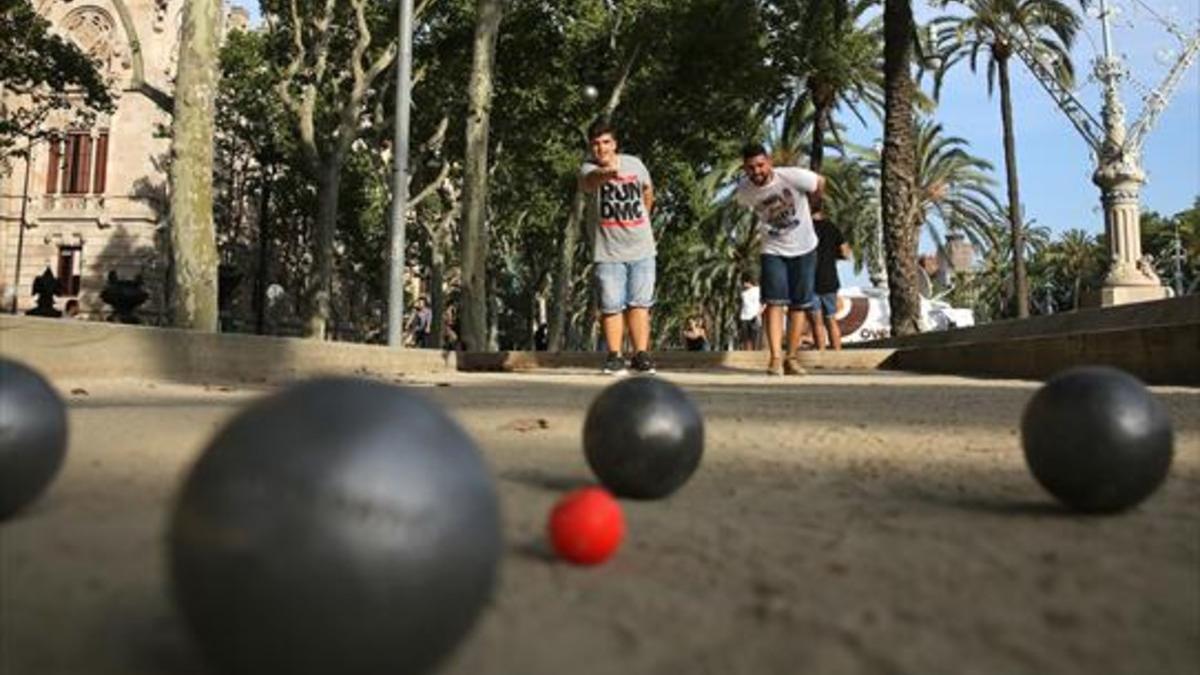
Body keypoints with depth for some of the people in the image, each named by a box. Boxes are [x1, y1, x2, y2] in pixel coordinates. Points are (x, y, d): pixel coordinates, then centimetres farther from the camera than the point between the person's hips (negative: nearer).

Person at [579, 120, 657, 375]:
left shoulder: (634, 163, 3)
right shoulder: (589, 169, -9)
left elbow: (648, 189, 23)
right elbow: (591, 179, -36)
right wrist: (607, 173, -58)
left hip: (641, 249, 3)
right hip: (608, 252, -2)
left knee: (640, 304, 6)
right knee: (612, 306, 0)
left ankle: (641, 355, 14)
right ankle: (614, 357, 11)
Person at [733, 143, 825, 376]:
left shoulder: (793, 176, -24)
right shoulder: (744, 191, -14)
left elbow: (820, 183, -3)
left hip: (803, 248, -1)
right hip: (773, 251, 1)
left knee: (799, 305, 4)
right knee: (775, 302, -13)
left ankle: (791, 358, 13)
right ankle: (775, 357, -16)